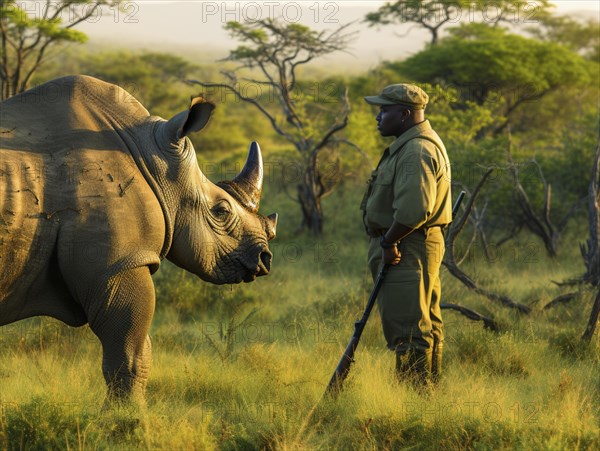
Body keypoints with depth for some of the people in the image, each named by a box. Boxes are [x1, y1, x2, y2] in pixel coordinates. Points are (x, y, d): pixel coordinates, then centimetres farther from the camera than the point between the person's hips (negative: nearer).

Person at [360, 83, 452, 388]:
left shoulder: (416, 151, -19)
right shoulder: (408, 146, 18)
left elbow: (414, 209, -29)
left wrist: (389, 241, -18)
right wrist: (389, 241, 19)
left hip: (406, 250, -12)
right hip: (407, 248, 12)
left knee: (407, 328, -10)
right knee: (425, 326, 16)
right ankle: (429, 391, 24)